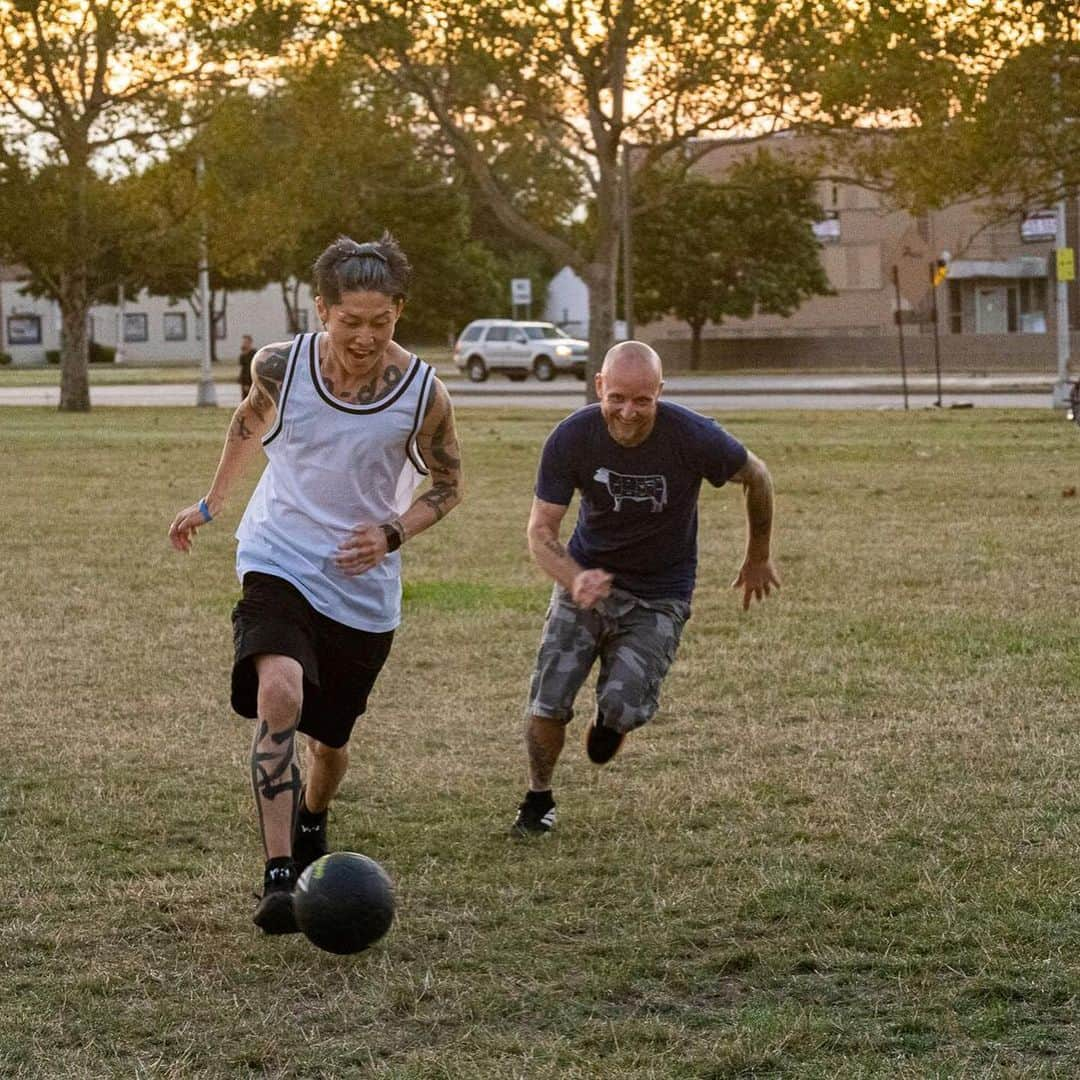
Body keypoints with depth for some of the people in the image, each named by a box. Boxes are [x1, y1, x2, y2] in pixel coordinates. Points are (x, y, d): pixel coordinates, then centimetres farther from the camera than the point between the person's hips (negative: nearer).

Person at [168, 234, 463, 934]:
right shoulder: (281, 366, -11)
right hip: (279, 563, -1)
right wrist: (211, 504, 23)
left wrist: (394, 533, -15)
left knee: (330, 738, 14)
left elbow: (447, 486, 3)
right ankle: (278, 879, -28)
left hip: (365, 589, 1)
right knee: (279, 694, -28)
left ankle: (311, 824, 50)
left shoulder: (424, 394, -12)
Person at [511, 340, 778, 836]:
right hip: (586, 576, 1)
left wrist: (758, 558, 11)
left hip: (659, 595, -1)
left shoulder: (693, 437, -22)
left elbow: (756, 477, -2)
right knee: (546, 706, -9)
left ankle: (609, 720, 22)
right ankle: (539, 798, 20)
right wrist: (576, 580, -34)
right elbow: (541, 530, -14)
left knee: (622, 708, -18)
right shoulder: (571, 438, -18)